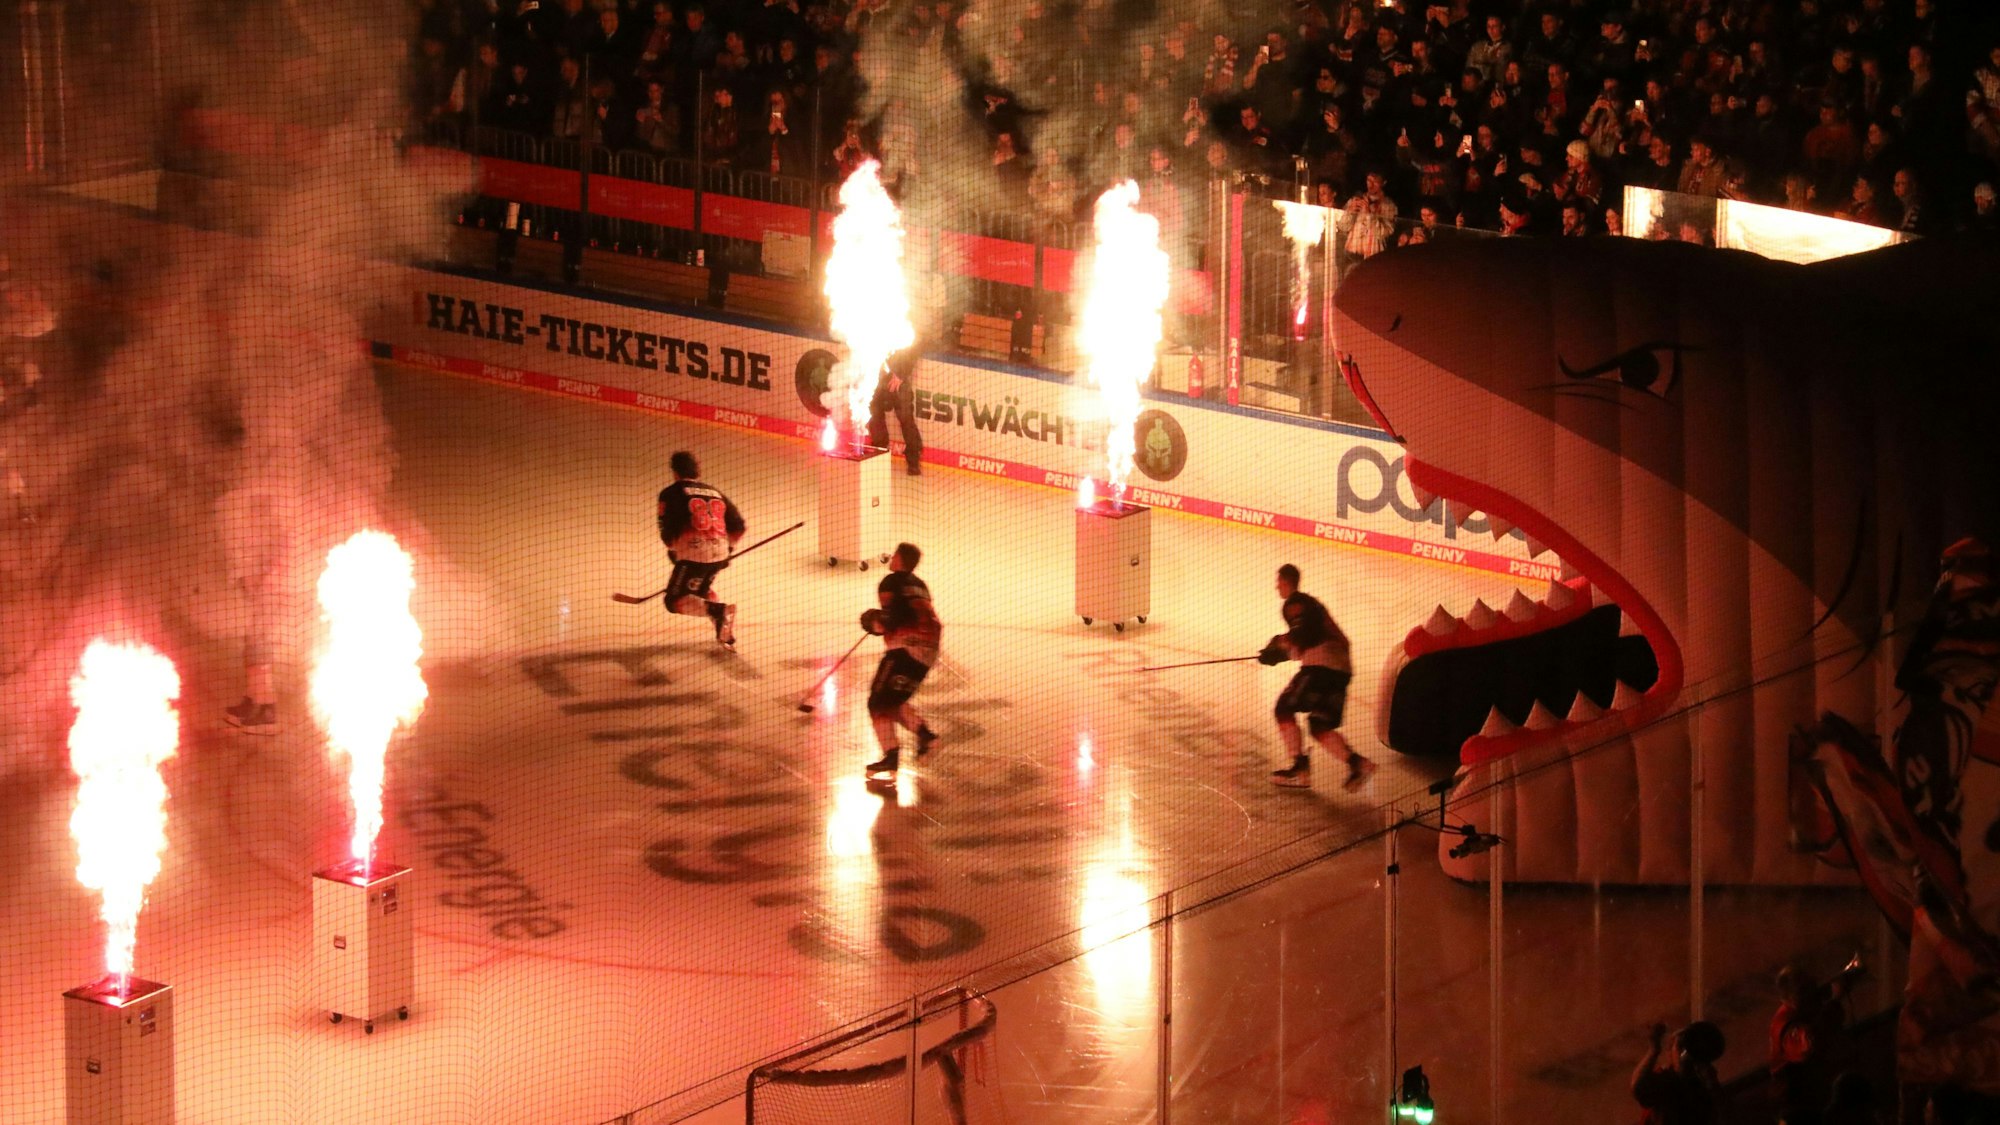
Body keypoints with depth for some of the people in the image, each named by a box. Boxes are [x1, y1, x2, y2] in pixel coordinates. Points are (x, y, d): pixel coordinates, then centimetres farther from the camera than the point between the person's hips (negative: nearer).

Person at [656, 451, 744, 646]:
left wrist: (672, 549, 12)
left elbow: (668, 529, -7)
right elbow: (737, 526, 17)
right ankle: (726, 634, 16)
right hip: (720, 555, 7)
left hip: (693, 555, -7)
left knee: (675, 601, 1)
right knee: (701, 591, 30)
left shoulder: (671, 494, 0)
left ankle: (717, 610, -24)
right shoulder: (715, 492, 17)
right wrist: (728, 548, 31)